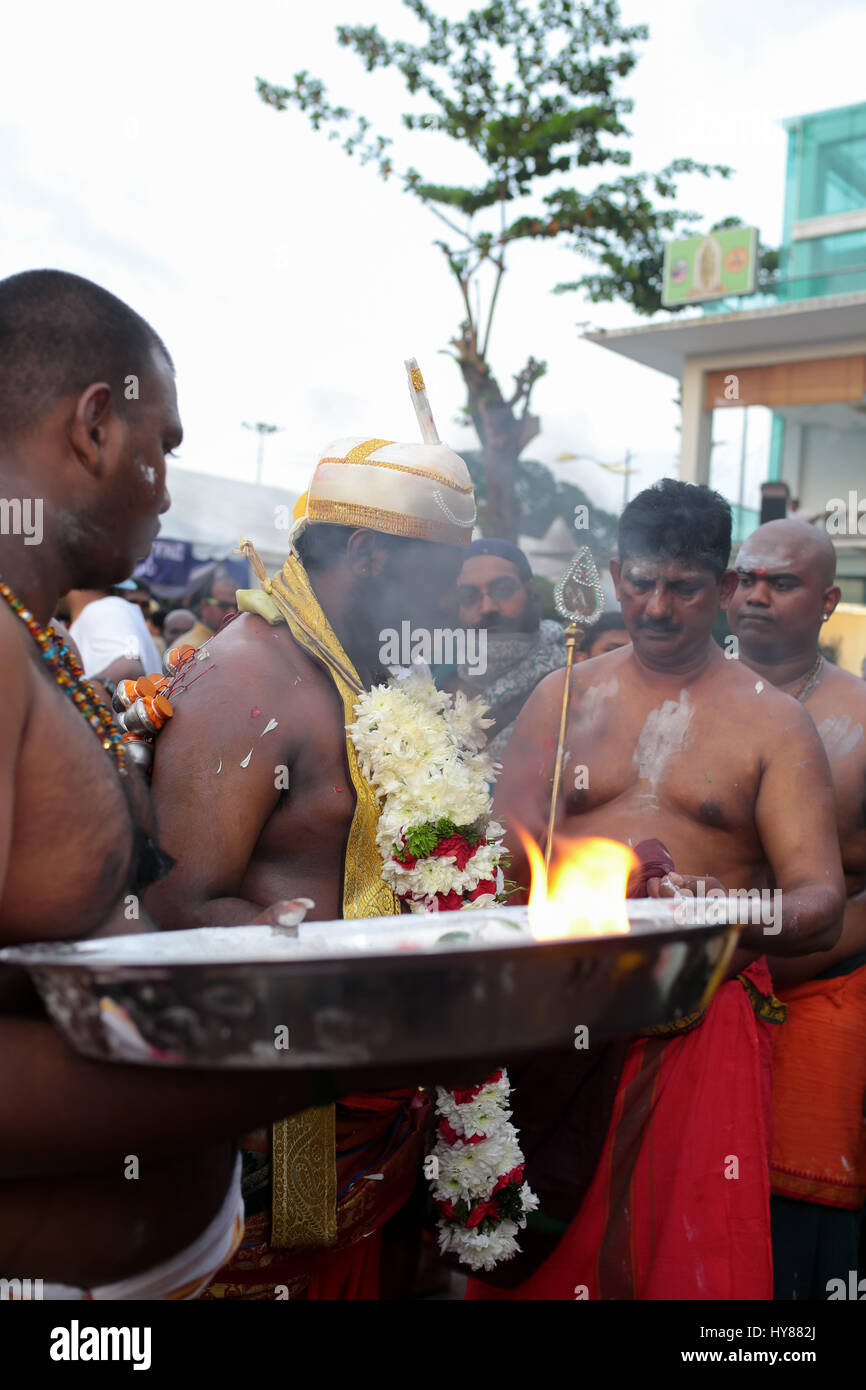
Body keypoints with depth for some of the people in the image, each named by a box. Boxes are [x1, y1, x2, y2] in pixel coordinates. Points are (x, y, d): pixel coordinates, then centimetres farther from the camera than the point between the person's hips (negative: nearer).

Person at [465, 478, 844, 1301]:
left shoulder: (772, 722, 3)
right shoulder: (562, 697, 10)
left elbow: (821, 904, -5)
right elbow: (503, 854, 1)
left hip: (704, 1024, -1)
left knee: (696, 1258, -1)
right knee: (536, 1254, 7)